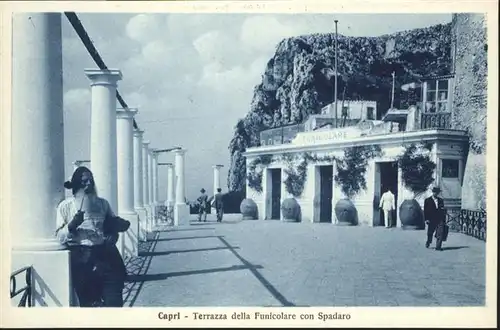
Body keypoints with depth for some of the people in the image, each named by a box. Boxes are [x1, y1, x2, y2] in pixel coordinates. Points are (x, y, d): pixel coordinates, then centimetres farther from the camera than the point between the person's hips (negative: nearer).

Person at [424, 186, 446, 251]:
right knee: (430, 233, 9)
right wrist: (426, 219, -9)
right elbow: (425, 211, 0)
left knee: (440, 233, -9)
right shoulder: (427, 200, 5)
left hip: (440, 220, 2)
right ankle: (428, 242, 37)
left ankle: (438, 247, -6)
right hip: (431, 220, -2)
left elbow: (443, 211, 15)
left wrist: (444, 220, 10)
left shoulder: (441, 200, 14)